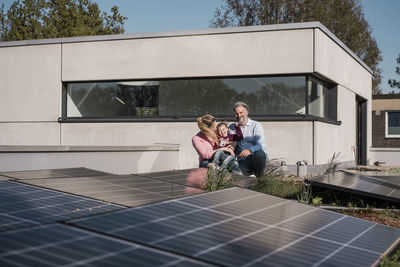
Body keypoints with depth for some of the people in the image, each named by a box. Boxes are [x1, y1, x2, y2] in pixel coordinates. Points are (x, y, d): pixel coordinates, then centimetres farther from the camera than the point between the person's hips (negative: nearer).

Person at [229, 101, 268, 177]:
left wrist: (250, 150, -31)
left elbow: (261, 145, -10)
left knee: (259, 154, -38)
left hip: (256, 159, -1)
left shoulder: (256, 125, 3)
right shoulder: (232, 128, 17)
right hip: (242, 160, 1)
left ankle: (259, 177, -13)